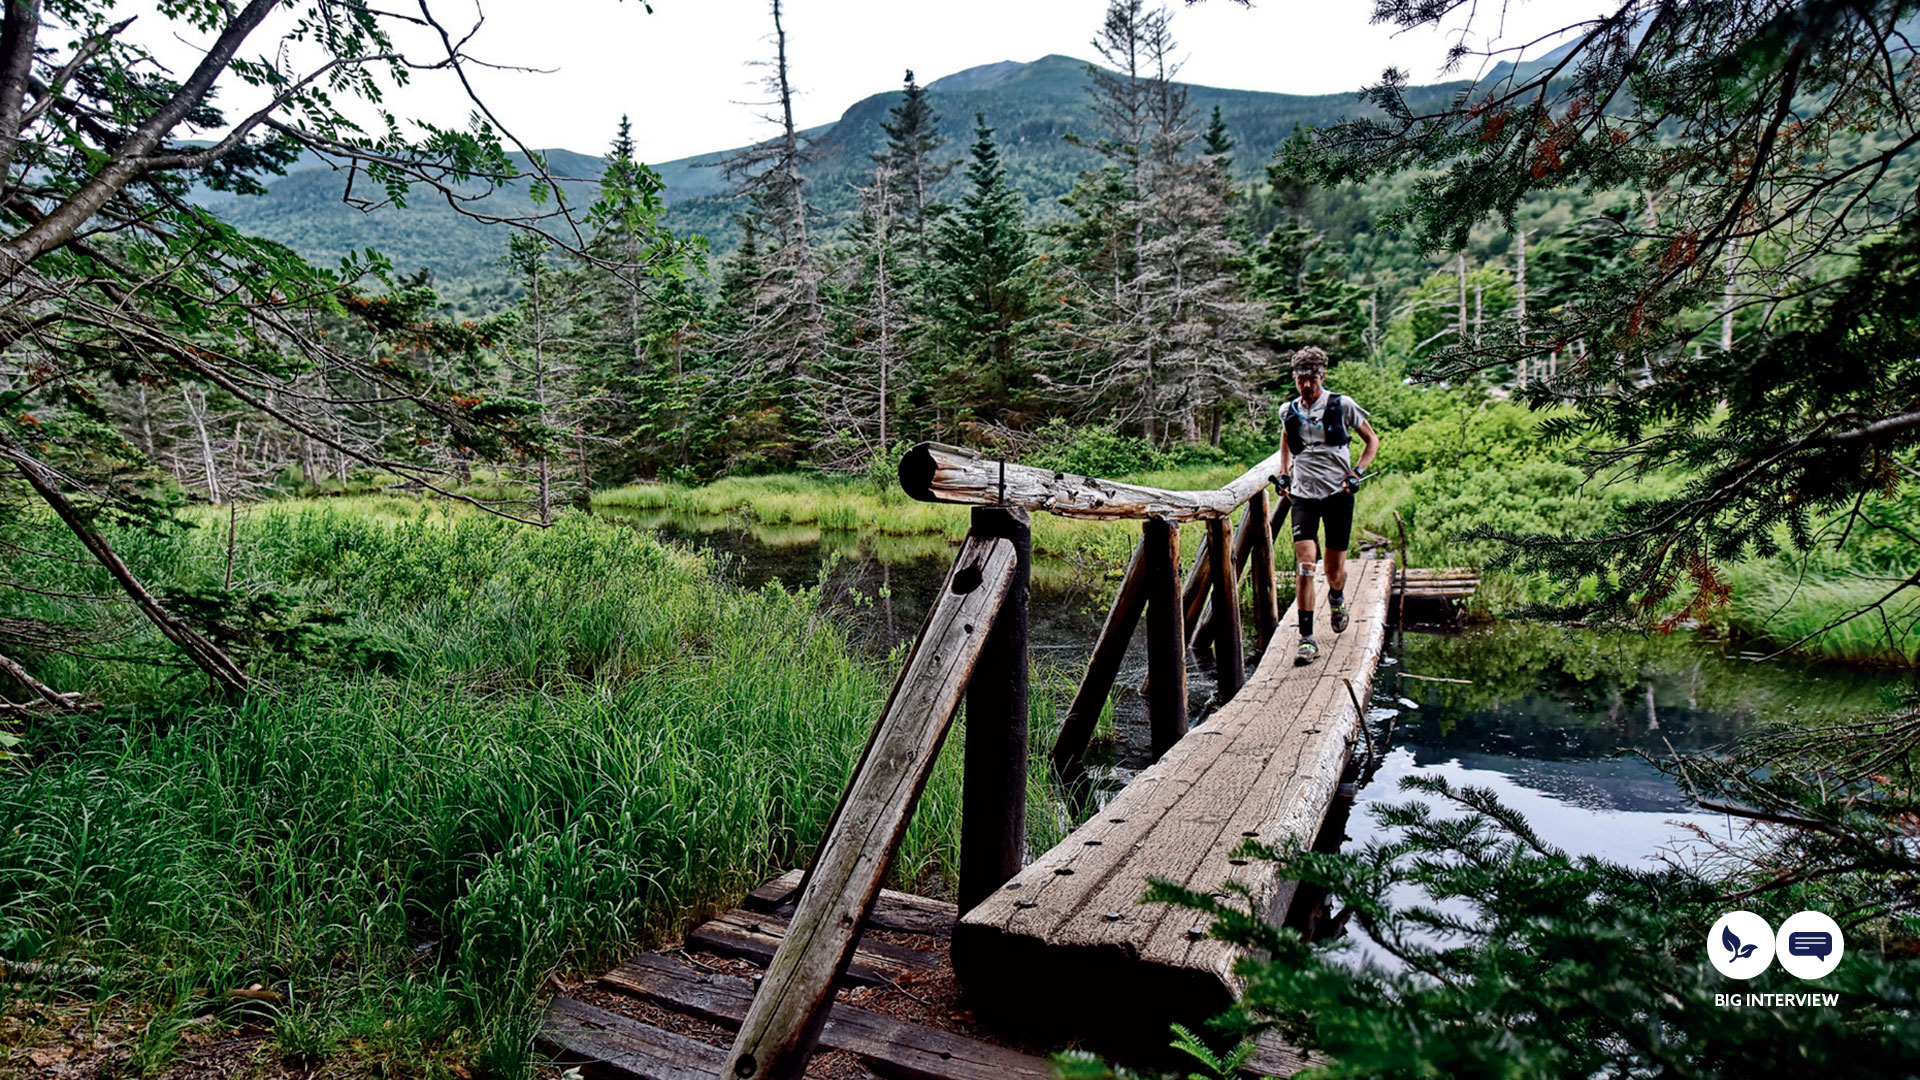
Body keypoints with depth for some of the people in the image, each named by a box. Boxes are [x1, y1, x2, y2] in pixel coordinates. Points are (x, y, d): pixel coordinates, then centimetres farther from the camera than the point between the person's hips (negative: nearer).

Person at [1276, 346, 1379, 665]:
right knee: (1305, 565, -13)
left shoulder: (1342, 406, -3)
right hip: (1303, 495, 1)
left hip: (1338, 494, -1)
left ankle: (1336, 598, 44)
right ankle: (1307, 639, -10)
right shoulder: (1288, 411, 6)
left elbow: (1372, 441, 8)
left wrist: (1357, 472, -5)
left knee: (1335, 568, 7)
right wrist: (1284, 475, 14)